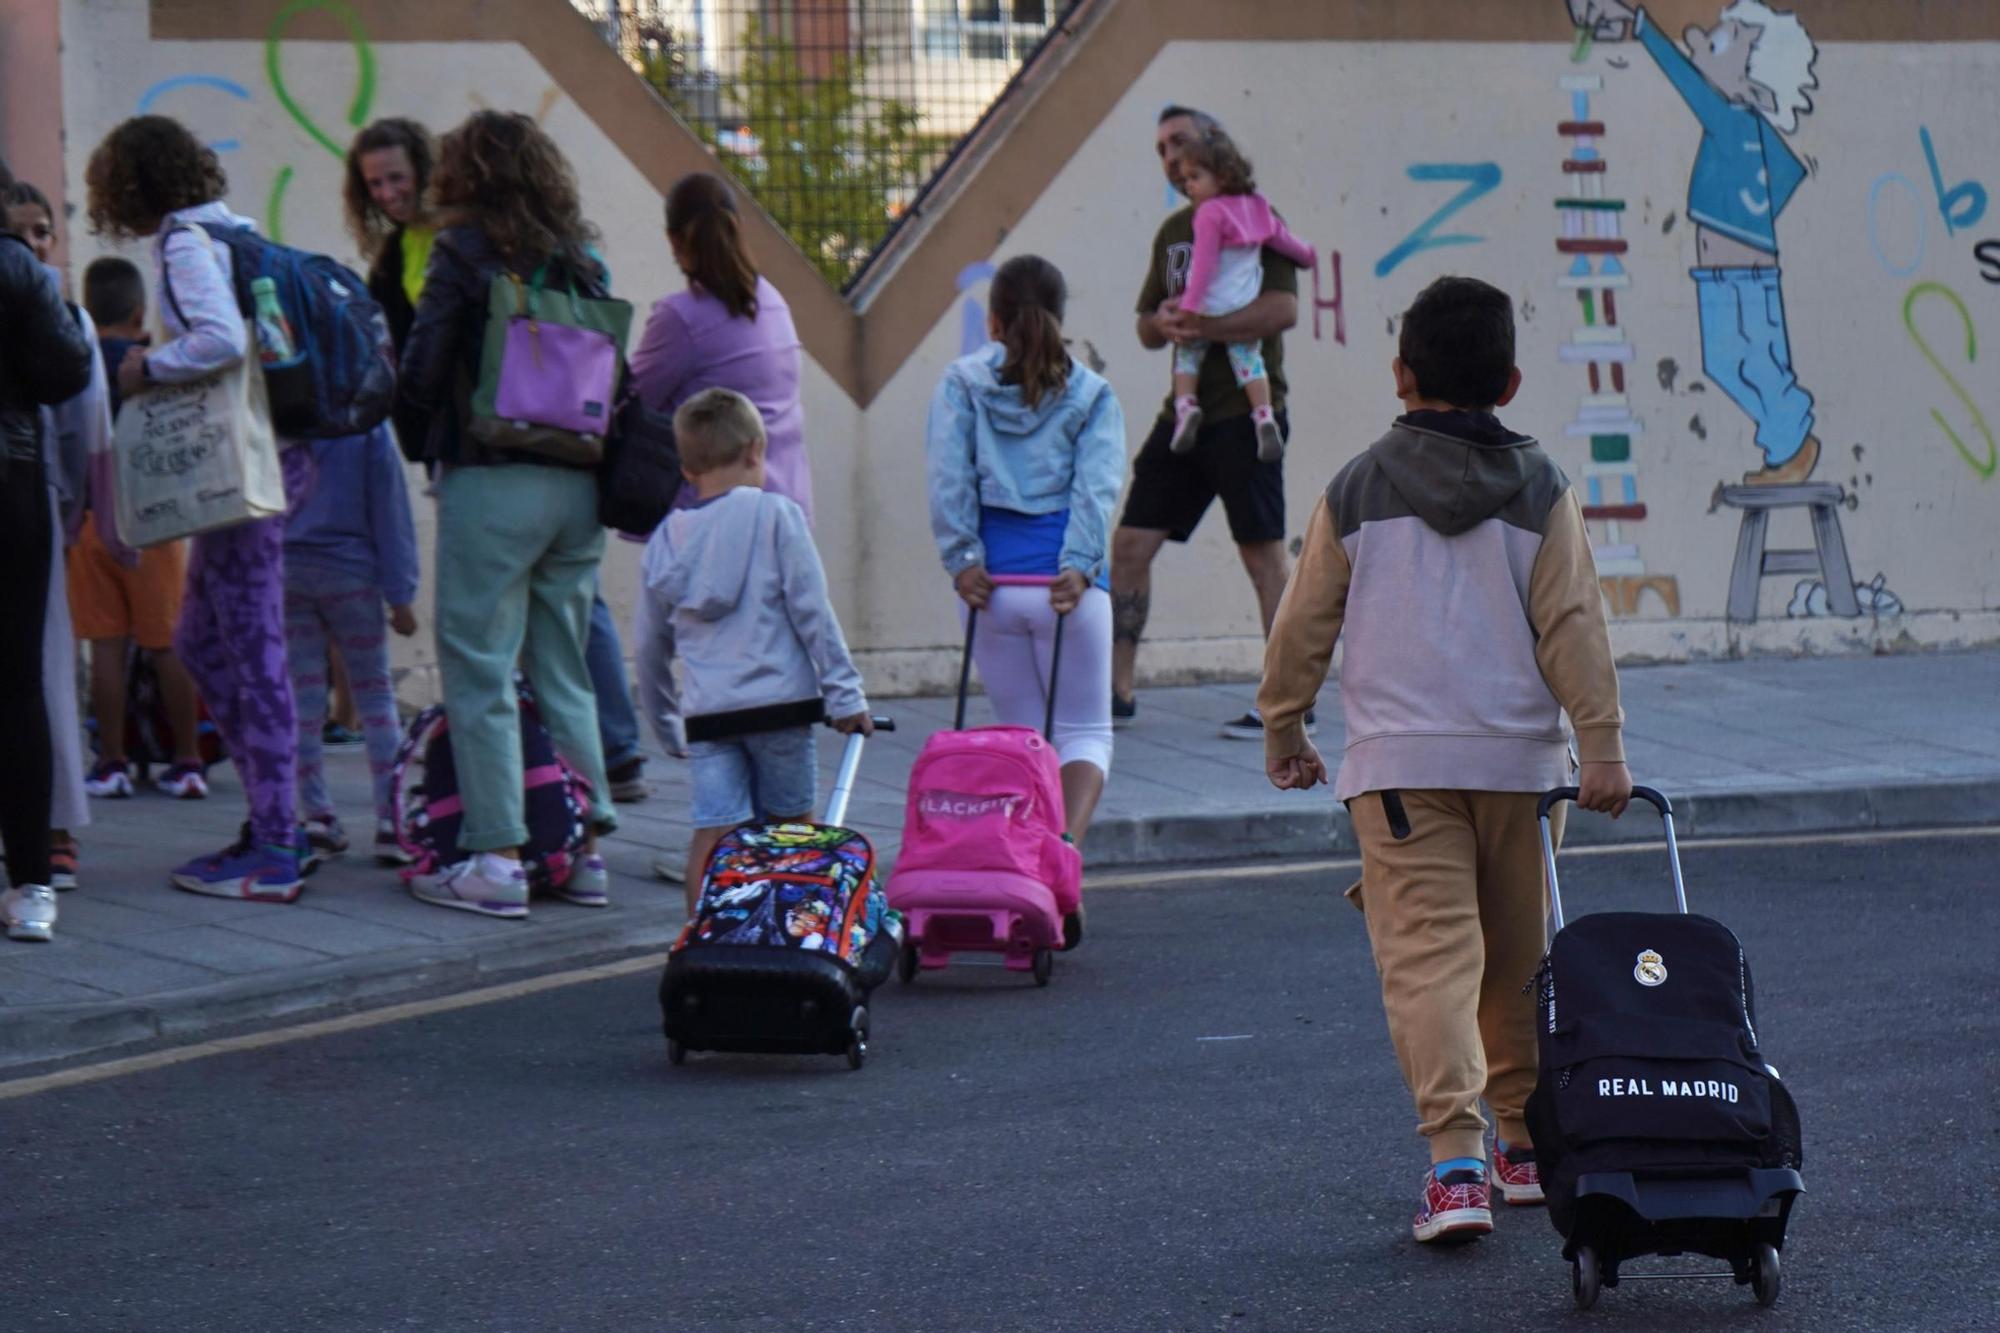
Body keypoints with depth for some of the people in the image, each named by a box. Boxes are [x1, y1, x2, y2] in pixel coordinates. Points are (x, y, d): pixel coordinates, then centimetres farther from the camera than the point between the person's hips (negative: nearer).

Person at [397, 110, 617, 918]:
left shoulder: (465, 254, -6)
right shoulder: (580, 260, 9)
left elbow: (421, 372, -9)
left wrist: (423, 439, 9)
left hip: (491, 482, -6)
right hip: (578, 483, 6)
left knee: (479, 670, -1)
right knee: (564, 671, 14)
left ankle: (497, 859, -6)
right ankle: (585, 850, 14)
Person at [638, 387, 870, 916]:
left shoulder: (665, 539, 12)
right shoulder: (774, 515, -2)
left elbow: (652, 644, 17)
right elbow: (812, 612, -5)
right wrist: (844, 694, -2)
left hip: (707, 710, 3)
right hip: (780, 699, -3)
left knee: (713, 831, -2)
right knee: (792, 827, 8)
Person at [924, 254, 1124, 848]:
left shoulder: (962, 383, 7)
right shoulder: (1092, 394, 7)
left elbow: (949, 476, -5)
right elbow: (1096, 486, -7)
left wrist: (962, 557, -8)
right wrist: (1078, 565, -14)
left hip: (992, 580, 1)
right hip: (1065, 579, -1)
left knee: (1022, 733, 14)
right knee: (1086, 731, 5)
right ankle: (1067, 843, -20)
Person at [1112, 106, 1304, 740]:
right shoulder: (1172, 233, 18)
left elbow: (1283, 308, -18)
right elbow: (1147, 326, 21)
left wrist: (1202, 326, -23)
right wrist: (1164, 323, -3)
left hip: (1244, 410, -8)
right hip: (1186, 410, 8)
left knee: (1264, 557, -4)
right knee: (1130, 545, 4)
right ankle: (1118, 692, 10)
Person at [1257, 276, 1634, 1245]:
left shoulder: (1356, 492, 1)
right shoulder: (1540, 492, 2)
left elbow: (1304, 624, 6)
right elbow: (1573, 626, -3)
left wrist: (1284, 730, 19)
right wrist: (1601, 743, -1)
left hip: (1398, 763, -2)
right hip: (1519, 757, 2)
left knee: (1428, 953, -9)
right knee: (1519, 955, 17)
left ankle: (1456, 1160, -24)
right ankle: (1527, 1145, 29)